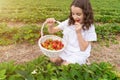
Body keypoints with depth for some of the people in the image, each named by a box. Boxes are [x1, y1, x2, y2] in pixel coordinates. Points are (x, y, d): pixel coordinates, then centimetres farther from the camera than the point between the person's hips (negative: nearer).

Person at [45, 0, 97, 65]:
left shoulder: (89, 28, -15)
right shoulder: (68, 22, -5)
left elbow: (83, 48, -17)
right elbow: (52, 31, 0)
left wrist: (79, 33, -28)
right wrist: (50, 25, -24)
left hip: (78, 54, -4)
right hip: (65, 50, 4)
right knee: (52, 59, -13)